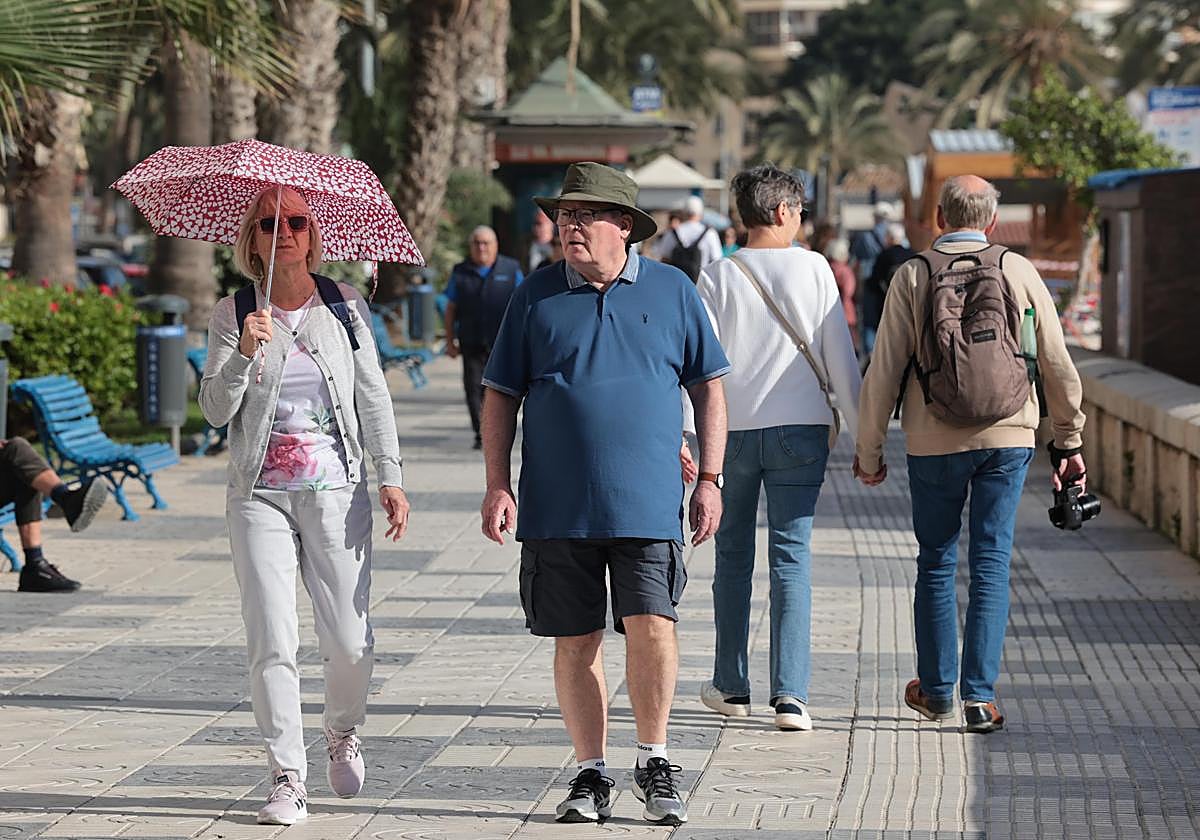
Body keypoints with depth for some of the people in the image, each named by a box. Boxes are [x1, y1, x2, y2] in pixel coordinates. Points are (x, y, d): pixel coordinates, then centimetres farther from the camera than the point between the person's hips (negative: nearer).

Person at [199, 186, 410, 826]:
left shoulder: (345, 306, 5)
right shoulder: (233, 315, 3)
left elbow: (373, 396, 7)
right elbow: (215, 409, -3)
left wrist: (390, 476, 0)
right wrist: (243, 354, -19)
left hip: (336, 490, 0)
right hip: (260, 493, 0)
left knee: (349, 641, 0)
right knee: (271, 642, -6)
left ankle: (342, 733, 30)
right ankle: (287, 778, 0)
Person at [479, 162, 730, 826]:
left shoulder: (672, 291, 6)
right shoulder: (537, 296, 6)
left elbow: (709, 387, 11)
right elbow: (501, 396, 8)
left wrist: (709, 479, 4)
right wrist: (497, 486, 0)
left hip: (646, 500, -1)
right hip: (558, 504, 1)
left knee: (651, 627, -11)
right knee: (576, 642, 5)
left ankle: (654, 764, 7)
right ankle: (590, 775, 17)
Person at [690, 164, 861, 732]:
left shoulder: (719, 276, -1)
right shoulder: (813, 269, -1)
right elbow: (840, 359, 1)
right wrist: (864, 434, 8)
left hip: (732, 430, 1)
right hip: (800, 429, -1)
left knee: (733, 558, 13)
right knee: (791, 558, 0)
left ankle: (731, 686, 20)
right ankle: (790, 692, -9)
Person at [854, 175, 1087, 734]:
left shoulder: (912, 277, -3)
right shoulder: (1018, 271, 0)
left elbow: (883, 371, -4)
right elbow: (1057, 365, 4)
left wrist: (868, 451, 6)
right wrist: (1068, 441, 14)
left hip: (935, 444, 0)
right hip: (1008, 437, 0)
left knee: (936, 562, 13)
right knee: (991, 563, 4)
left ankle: (936, 689, 22)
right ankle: (979, 696, -1)